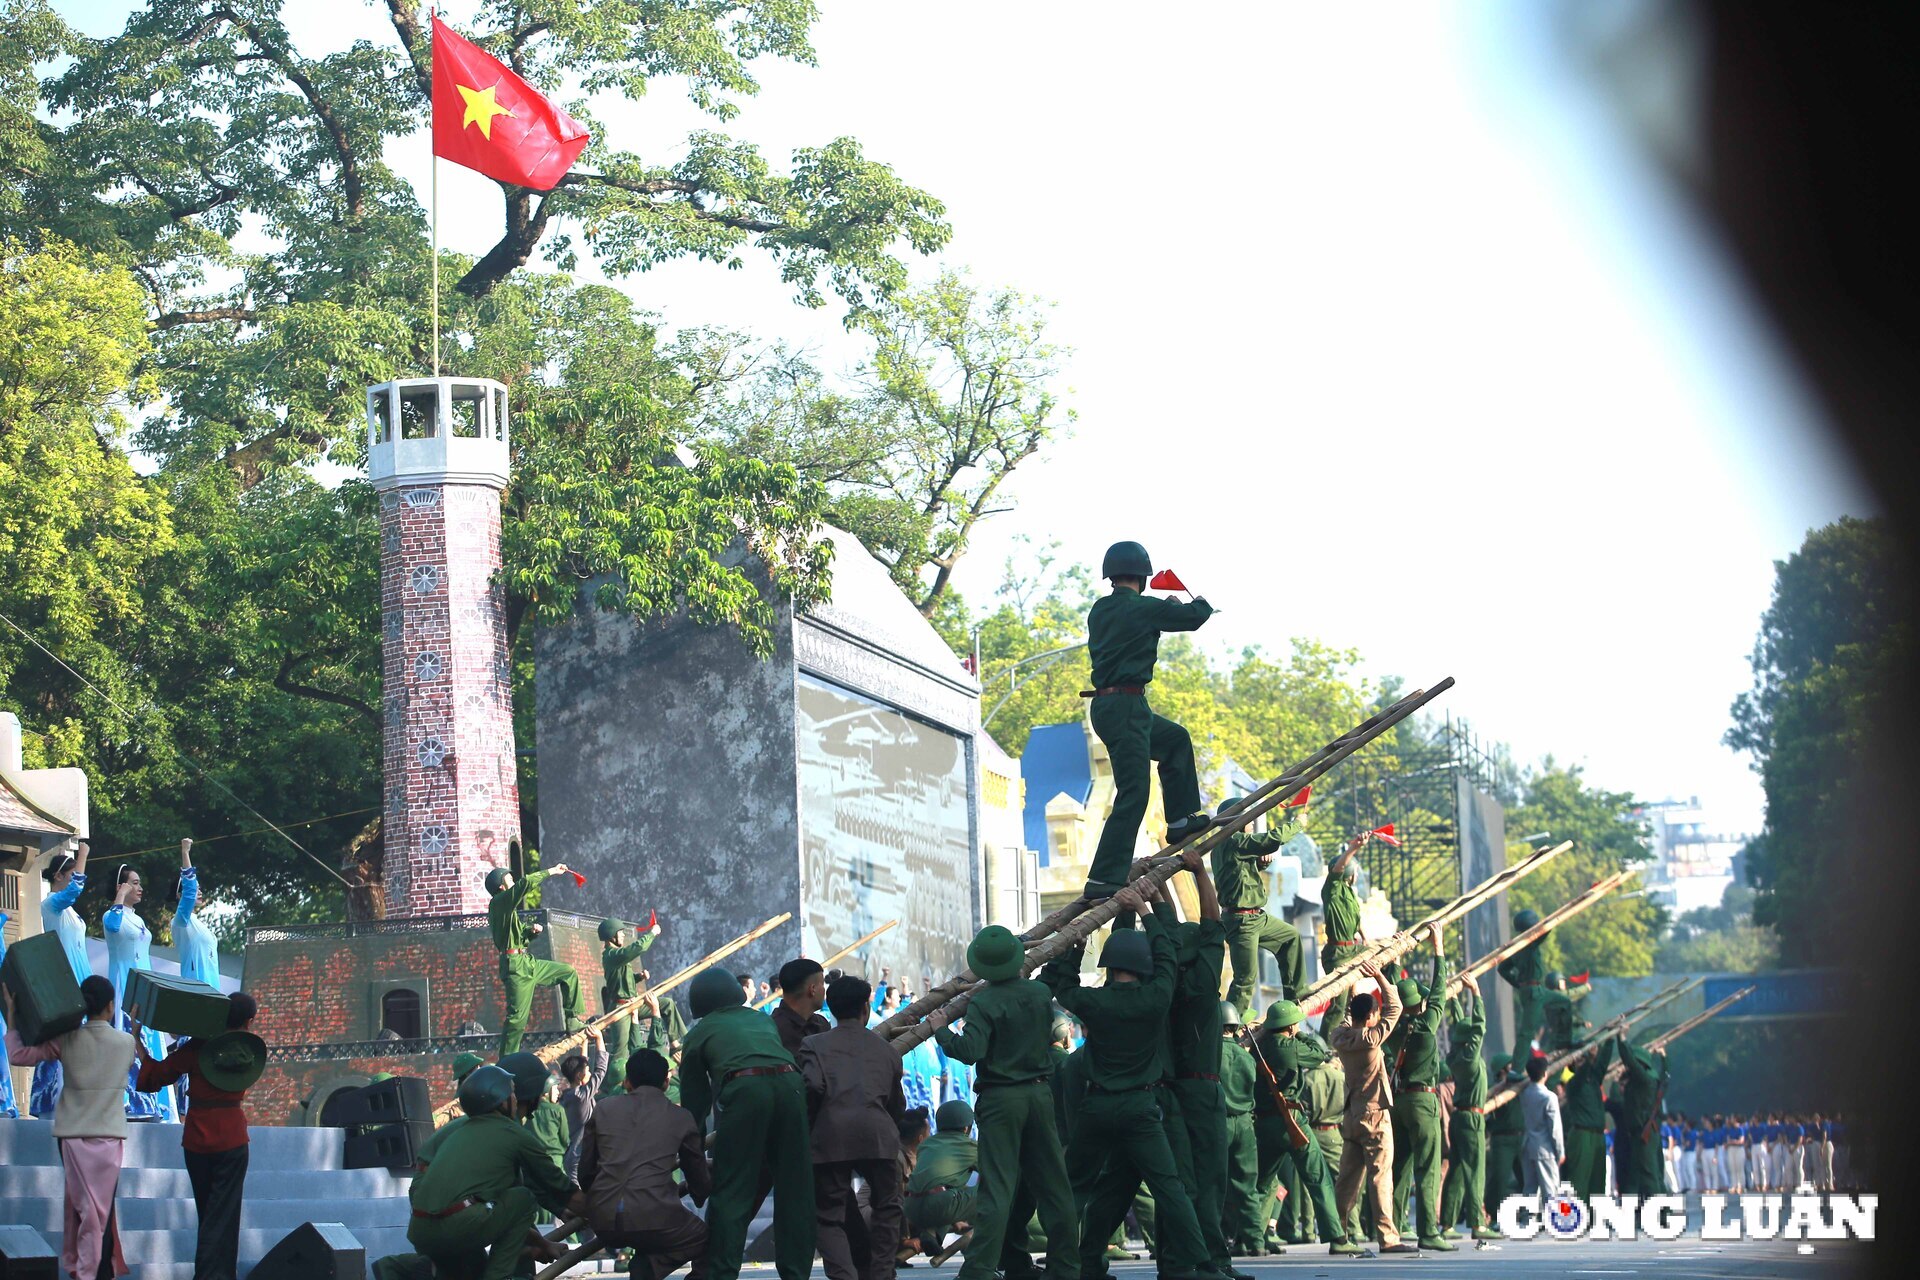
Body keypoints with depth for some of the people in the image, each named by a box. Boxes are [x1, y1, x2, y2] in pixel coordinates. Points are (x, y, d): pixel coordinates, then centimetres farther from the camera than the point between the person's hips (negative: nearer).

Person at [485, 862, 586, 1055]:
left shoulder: (507, 907, 20)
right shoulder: (499, 902, -10)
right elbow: (525, 883, -22)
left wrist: (531, 930, 4)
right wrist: (551, 871, -12)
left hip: (527, 963, 10)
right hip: (515, 967, -10)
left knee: (569, 973, 16)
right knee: (517, 1017, -12)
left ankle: (574, 1021, 18)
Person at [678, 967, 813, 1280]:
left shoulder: (700, 1033, 24)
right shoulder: (764, 1021, 34)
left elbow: (694, 1099, 27)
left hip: (744, 1089, -3)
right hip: (790, 1084, 3)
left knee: (731, 1192, 0)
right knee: (794, 1189, 10)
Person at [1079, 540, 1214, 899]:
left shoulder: (1100, 610, 12)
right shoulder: (1144, 608, -11)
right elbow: (1194, 617, -2)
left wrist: (1170, 607, 40)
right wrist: (1200, 603, 22)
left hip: (1107, 705, 9)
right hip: (1125, 705, -9)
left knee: (1175, 739, 30)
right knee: (1133, 793, -9)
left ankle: (1181, 820, 32)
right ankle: (1103, 880, -15)